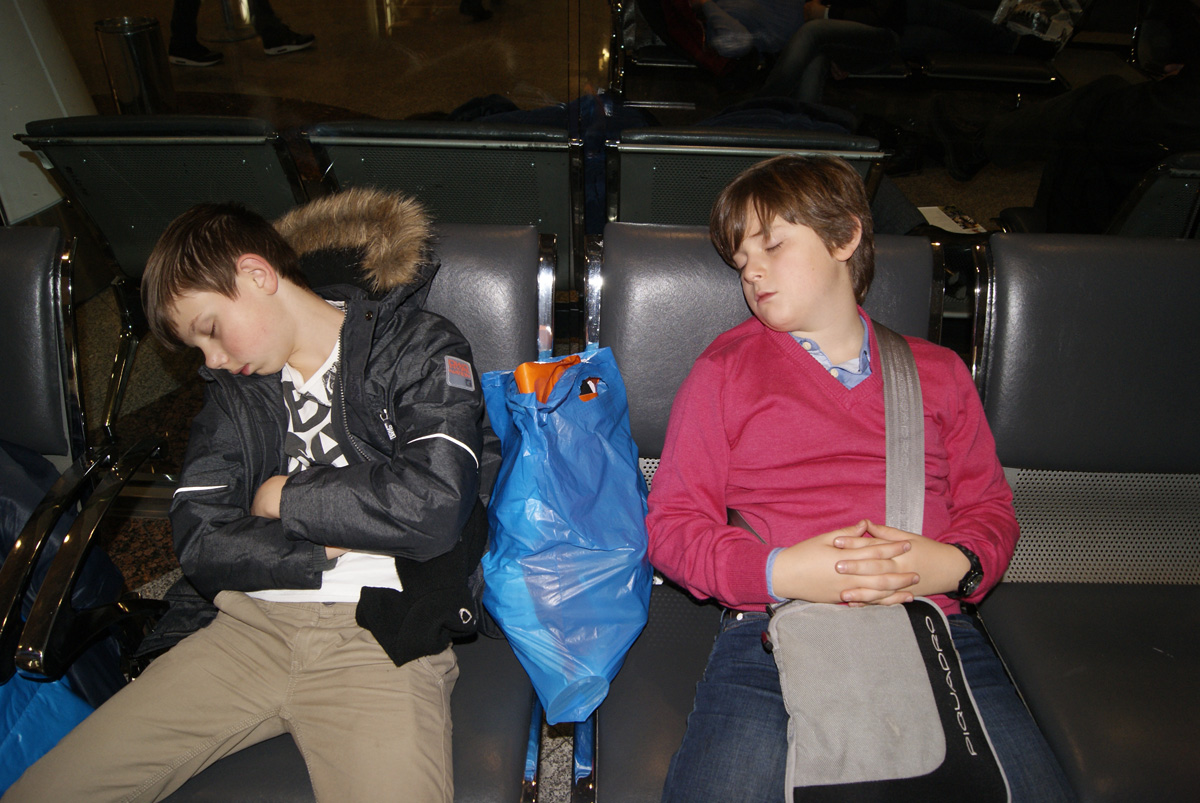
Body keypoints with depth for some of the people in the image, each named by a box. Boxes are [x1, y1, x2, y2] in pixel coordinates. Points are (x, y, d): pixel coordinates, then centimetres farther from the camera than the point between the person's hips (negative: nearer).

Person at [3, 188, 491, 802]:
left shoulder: (420, 348, 1)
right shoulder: (232, 385, 16)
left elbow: (432, 505, -15)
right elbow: (198, 545, 7)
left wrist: (285, 497, -3)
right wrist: (331, 546, -6)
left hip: (379, 636, -4)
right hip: (249, 626, 5)